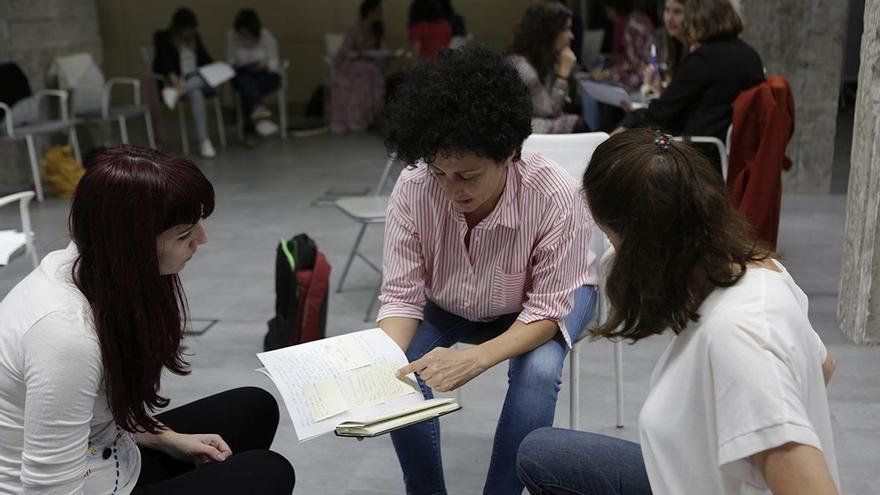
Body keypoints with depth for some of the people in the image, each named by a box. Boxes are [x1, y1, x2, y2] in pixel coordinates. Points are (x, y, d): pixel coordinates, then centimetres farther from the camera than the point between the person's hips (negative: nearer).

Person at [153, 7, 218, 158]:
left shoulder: (195, 37, 17)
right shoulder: (163, 37, 0)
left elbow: (204, 58, 18)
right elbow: (163, 61, -14)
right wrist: (173, 79, -33)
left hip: (198, 78, 6)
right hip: (176, 79, -6)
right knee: (196, 94, -37)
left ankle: (177, 92, -50)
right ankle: (204, 142, -44)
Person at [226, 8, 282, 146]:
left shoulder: (266, 35, -7)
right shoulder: (231, 35, -3)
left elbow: (274, 62, -7)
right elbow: (230, 60, 2)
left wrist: (265, 66, -28)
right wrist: (233, 66, -20)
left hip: (265, 74, -1)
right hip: (242, 74, 1)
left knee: (246, 90, -35)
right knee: (245, 81, -38)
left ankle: (249, 130, -31)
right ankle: (259, 110, -62)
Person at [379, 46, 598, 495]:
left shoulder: (555, 196, -36)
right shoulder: (413, 189, -30)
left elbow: (546, 310, -27)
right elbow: (401, 296, -21)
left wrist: (475, 358, -44)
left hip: (549, 299, -2)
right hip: (449, 305, 2)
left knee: (537, 372, -30)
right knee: (400, 371, -21)